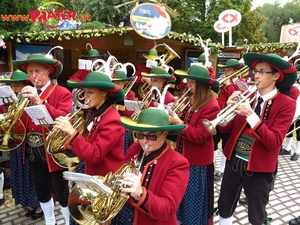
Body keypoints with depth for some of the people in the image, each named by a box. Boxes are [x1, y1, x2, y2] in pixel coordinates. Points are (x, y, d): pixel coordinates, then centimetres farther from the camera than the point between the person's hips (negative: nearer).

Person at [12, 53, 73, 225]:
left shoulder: (62, 93, -8)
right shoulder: (28, 93, 10)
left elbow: (64, 118, -24)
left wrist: (40, 102, -31)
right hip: (33, 152, 6)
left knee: (62, 193, 4)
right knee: (42, 193, 20)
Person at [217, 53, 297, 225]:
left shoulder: (287, 104, -12)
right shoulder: (245, 95, -1)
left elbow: (273, 142, -22)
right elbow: (225, 129, -2)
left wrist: (250, 114, -30)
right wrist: (230, 107, -20)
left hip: (260, 167, -3)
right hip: (234, 160, 4)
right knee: (224, 208, 17)